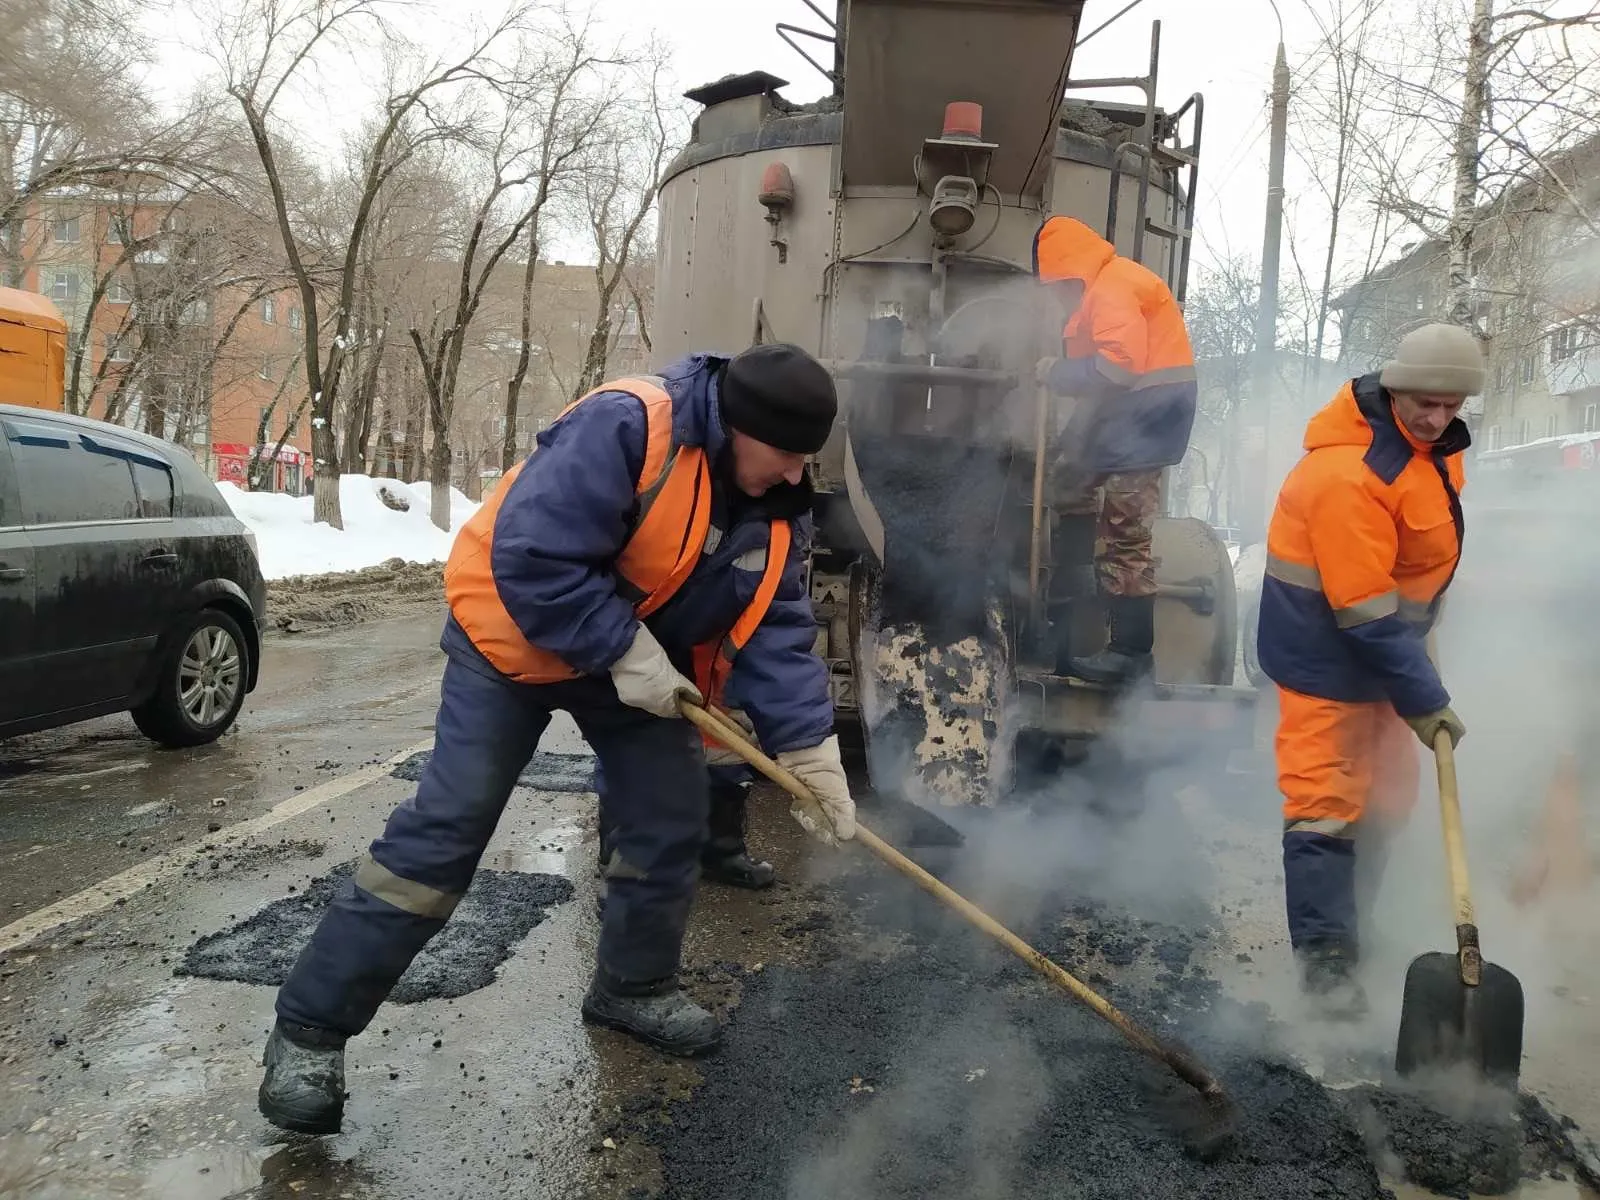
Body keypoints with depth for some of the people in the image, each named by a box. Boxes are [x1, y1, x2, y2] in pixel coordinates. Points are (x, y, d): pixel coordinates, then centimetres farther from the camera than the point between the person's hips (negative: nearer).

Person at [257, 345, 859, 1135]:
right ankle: (310, 1027, 4)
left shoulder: (774, 509, -7)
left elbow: (778, 631, -7)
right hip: (514, 638, -7)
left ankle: (634, 988, 30)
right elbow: (532, 558, -34)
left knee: (672, 819, 6)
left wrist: (810, 752, -15)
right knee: (444, 831, -9)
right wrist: (626, 652, -28)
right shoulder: (627, 427, -31)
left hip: (644, 662, 7)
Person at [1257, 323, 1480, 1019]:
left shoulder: (1430, 443, 2)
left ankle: (1349, 922, 32)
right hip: (1326, 653, -9)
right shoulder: (1347, 473, -29)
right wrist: (1423, 699, -22)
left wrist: (1418, 663, 20)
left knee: (1386, 797, 16)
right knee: (1326, 800, -8)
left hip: (1383, 643, 10)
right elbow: (1365, 612, -27)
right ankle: (1325, 956, 0)